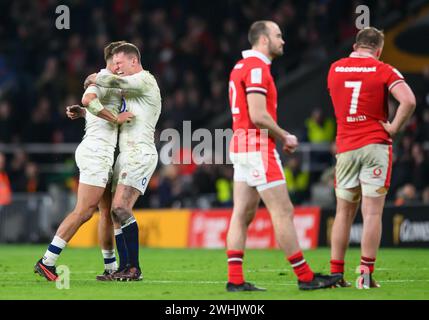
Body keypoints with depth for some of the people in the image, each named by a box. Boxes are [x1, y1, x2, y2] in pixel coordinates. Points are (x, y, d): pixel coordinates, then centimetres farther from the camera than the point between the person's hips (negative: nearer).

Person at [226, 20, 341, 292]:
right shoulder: (256, 68, -14)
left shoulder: (242, 66, 17)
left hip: (241, 147, 10)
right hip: (258, 149, -10)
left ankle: (235, 279, 3)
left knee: (243, 215, 6)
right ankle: (305, 277, -3)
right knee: (283, 212, -6)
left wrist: (279, 137, 14)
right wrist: (285, 137, -8)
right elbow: (258, 116, -22)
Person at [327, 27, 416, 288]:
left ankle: (336, 274, 11)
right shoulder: (383, 71, -5)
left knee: (344, 213, 11)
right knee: (372, 213, -4)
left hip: (345, 148, 4)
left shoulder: (335, 69, 7)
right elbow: (409, 101, -19)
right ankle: (366, 275, -9)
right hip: (375, 146, -4)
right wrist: (394, 128, -8)